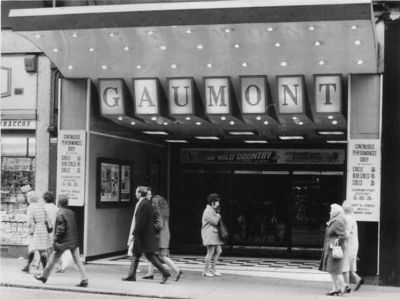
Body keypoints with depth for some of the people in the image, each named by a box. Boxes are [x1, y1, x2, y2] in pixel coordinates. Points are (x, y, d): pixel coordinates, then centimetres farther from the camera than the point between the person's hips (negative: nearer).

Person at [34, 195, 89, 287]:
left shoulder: (60, 213, -12)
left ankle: (44, 276, 24)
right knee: (77, 260, 4)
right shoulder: (71, 212, 8)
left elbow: (61, 228, -17)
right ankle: (84, 279, -4)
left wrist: (55, 240, -10)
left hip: (63, 241, -6)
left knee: (53, 259, 10)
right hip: (74, 241, 6)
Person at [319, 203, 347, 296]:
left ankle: (341, 289, -2)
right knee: (332, 270, 10)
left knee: (336, 270, -7)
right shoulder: (333, 221, 15)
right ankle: (334, 289, 14)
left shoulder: (338, 222, -16)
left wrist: (334, 245, -19)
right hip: (330, 250, 10)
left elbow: (342, 236, -23)